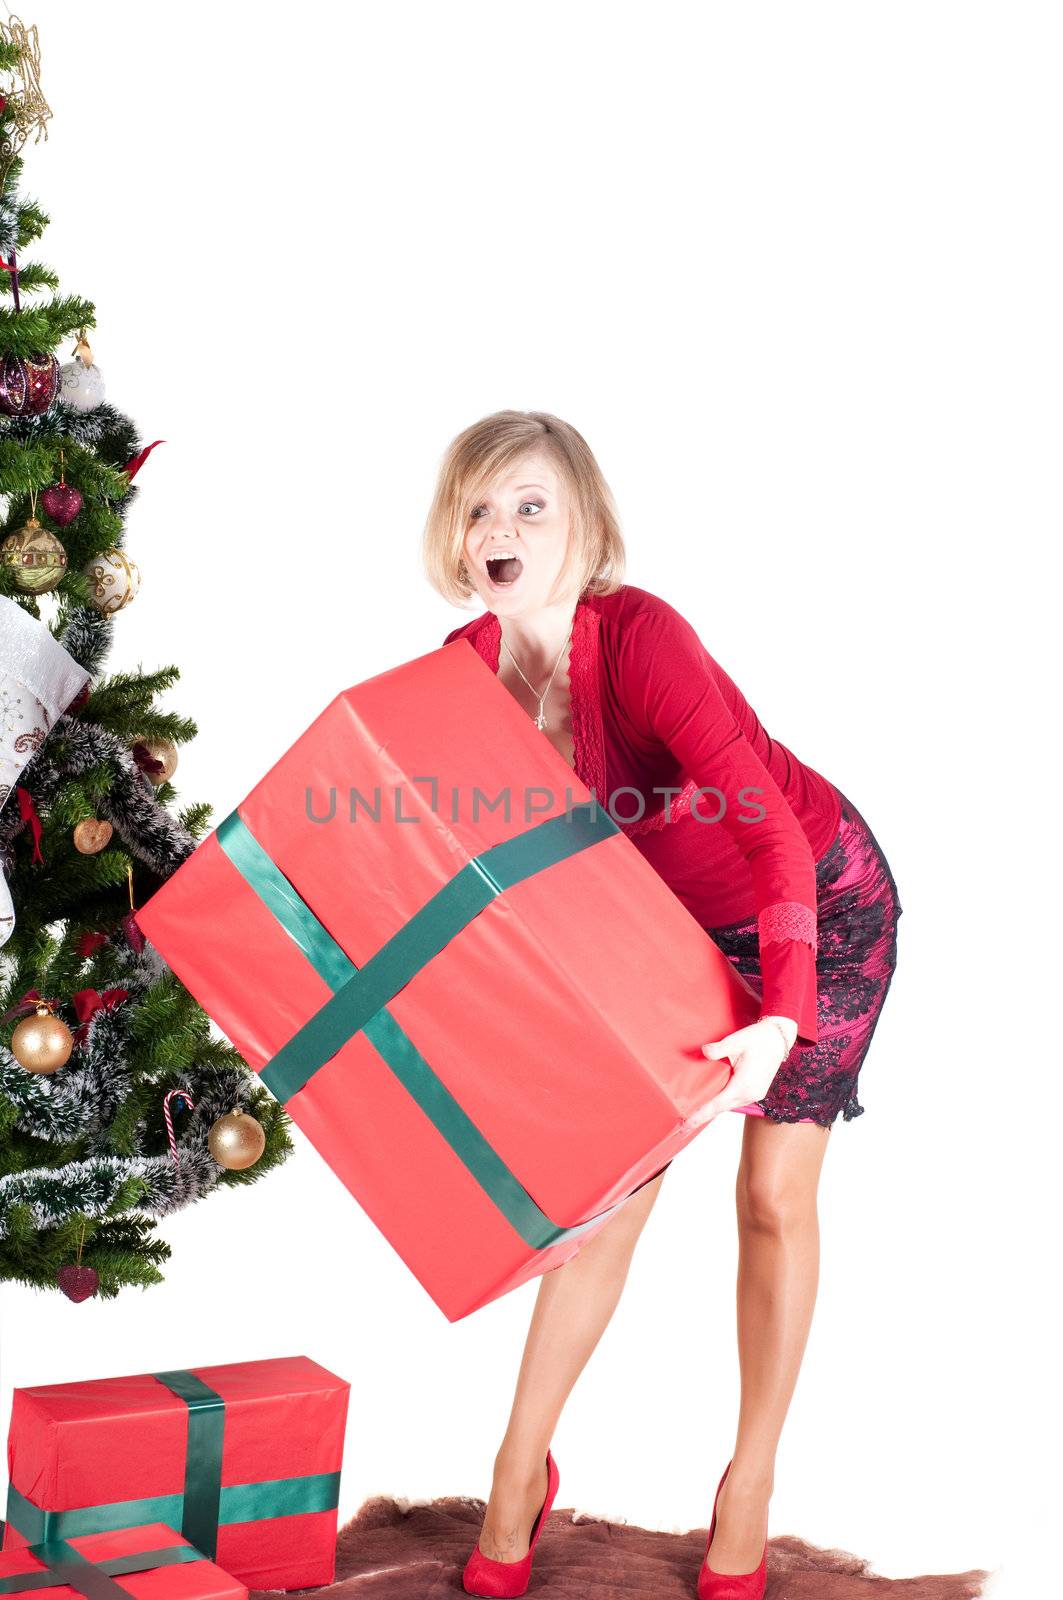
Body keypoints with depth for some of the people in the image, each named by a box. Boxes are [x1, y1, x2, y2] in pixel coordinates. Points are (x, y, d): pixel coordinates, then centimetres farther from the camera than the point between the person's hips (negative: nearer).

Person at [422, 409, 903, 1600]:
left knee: (773, 1194, 1)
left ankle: (749, 1487, 20)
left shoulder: (639, 638, -34)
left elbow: (775, 832, -40)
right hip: (684, 924, 5)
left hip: (826, 901, -4)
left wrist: (781, 1019, -51)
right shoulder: (470, 669, -15)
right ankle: (519, 1476, 17)